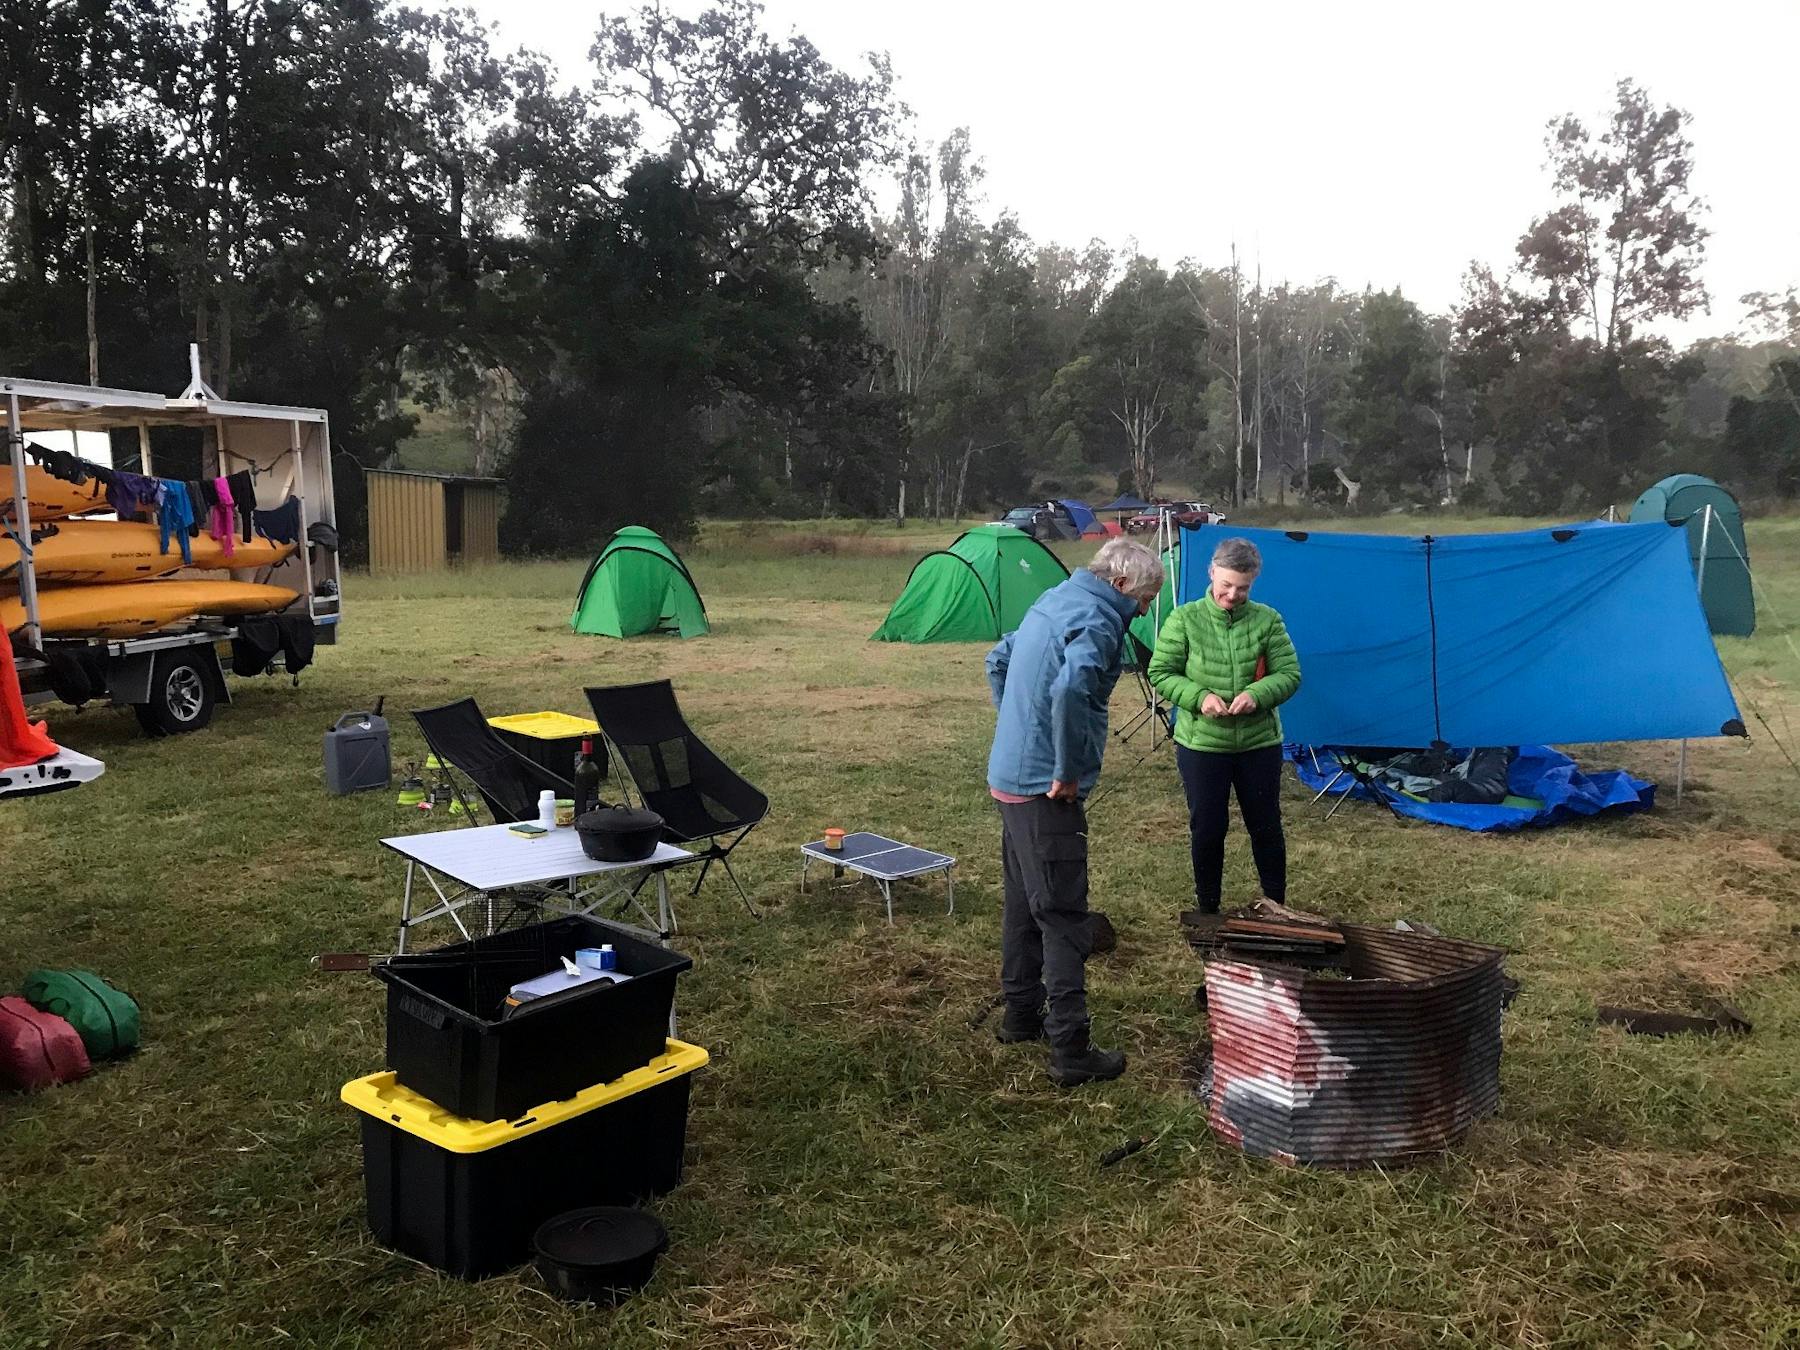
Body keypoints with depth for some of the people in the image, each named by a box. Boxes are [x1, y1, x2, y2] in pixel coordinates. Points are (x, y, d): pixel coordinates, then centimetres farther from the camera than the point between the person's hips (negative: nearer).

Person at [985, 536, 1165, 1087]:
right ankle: (1072, 1052, 0)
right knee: (1063, 920, -5)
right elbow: (1070, 690, -35)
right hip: (1046, 790, -10)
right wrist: (1069, 771, -24)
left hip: (1010, 776, 10)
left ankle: (1021, 1015, 32)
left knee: (1023, 902, 19)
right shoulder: (1095, 622, -17)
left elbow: (998, 660, 24)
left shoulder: (1053, 600, 13)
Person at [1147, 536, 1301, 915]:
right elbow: (1161, 674, -4)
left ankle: (1276, 908, 31)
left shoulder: (1267, 620, -4)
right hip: (1201, 744, -1)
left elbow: (1289, 674, -2)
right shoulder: (1185, 619, -7)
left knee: (1266, 827, 13)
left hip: (1259, 743, 1)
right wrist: (1198, 696, -20)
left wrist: (1257, 694, -22)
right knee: (1207, 829, 10)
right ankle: (1207, 909, 27)